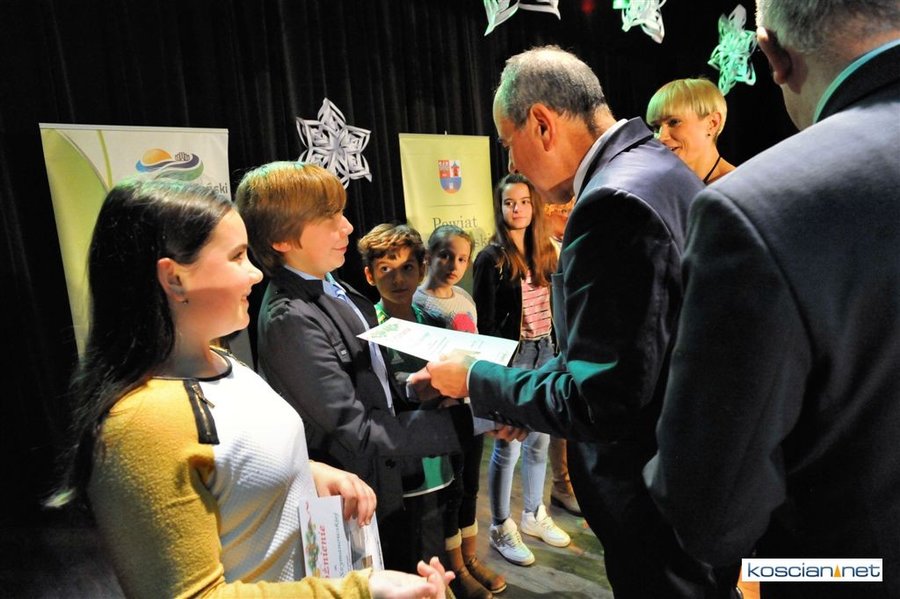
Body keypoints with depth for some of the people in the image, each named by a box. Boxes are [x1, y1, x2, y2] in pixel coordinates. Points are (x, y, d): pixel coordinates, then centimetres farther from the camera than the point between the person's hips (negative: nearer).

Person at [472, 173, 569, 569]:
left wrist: (560, 348, 9)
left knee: (539, 440, 15)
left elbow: (553, 309, 13)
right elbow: (484, 323, -10)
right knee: (508, 446, 3)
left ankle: (533, 516, 34)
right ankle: (500, 529, 20)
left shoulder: (544, 253, 8)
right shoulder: (491, 258, -9)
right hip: (511, 356, -6)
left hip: (545, 351, 6)